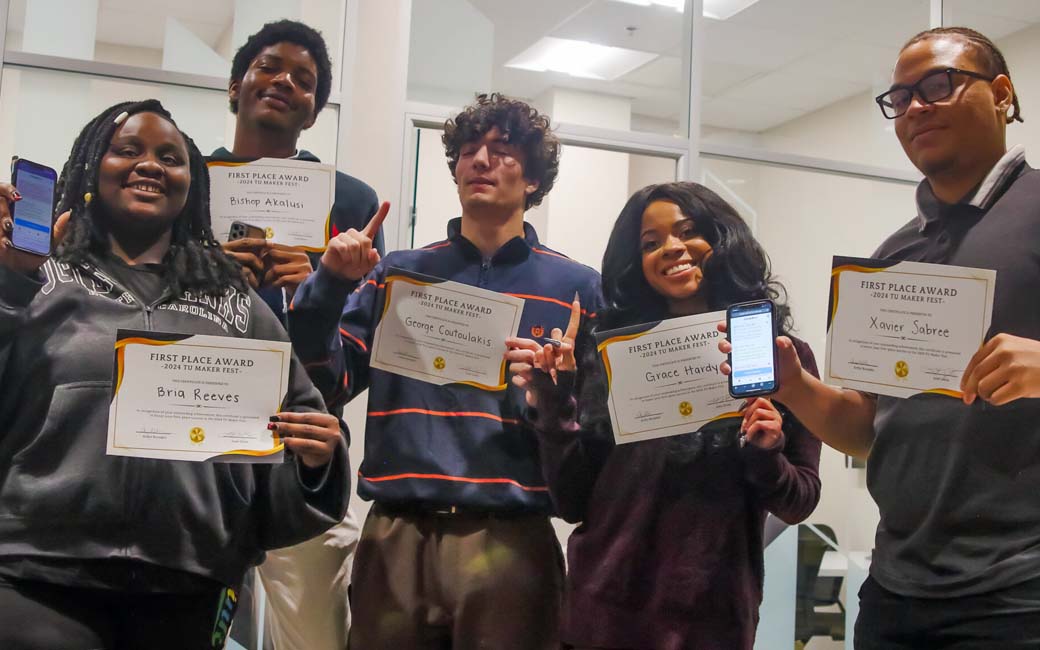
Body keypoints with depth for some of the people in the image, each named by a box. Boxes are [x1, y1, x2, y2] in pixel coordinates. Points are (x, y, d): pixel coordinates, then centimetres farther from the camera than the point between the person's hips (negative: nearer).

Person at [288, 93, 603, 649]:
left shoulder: (576, 287, 5)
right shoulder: (396, 273, 9)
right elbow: (324, 386, 2)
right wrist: (330, 285, -11)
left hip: (510, 540, -1)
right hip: (396, 536, 2)